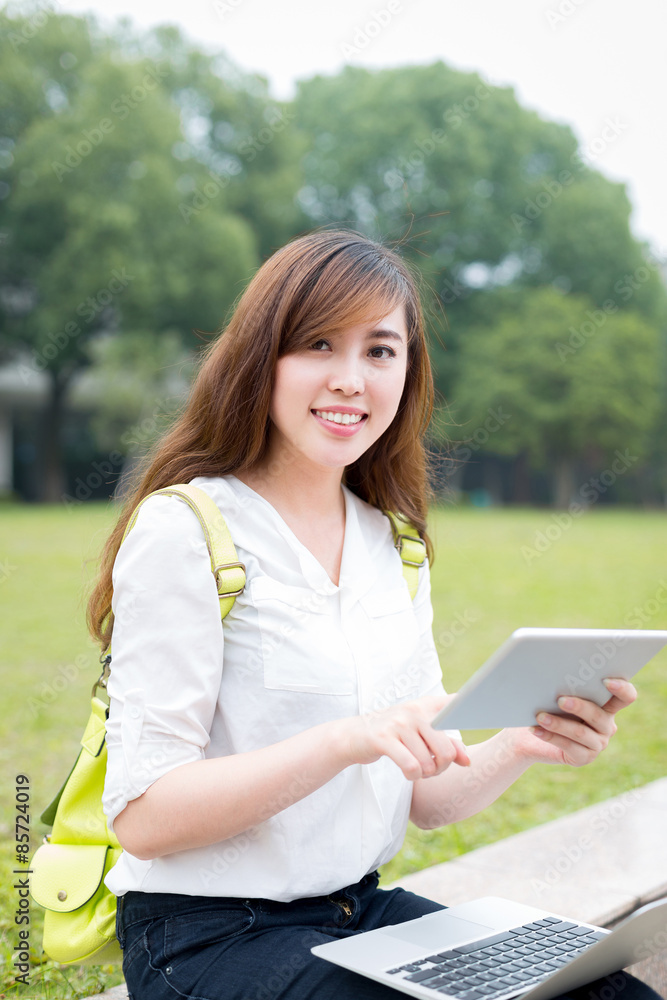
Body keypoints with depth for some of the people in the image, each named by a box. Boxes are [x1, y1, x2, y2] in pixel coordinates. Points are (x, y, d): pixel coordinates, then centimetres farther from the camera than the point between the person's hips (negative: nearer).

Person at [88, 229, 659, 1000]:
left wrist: (522, 747, -11)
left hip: (365, 909, 6)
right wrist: (346, 740, -28)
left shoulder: (393, 545, 8)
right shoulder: (182, 532, -13)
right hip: (206, 935, -6)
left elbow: (426, 798, 9)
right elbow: (141, 815, -17)